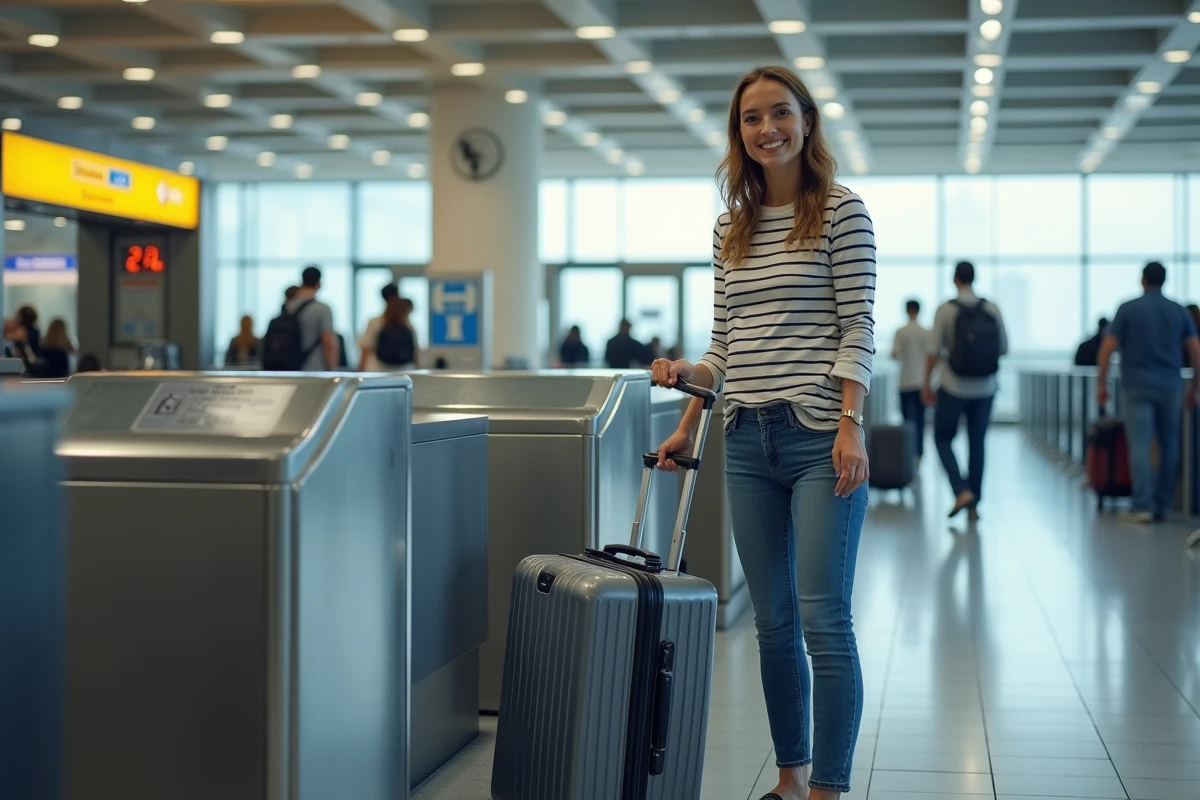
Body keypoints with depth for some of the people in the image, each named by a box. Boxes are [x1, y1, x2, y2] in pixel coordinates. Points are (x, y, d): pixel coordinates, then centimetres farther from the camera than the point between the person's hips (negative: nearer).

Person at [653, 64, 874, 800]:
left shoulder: (843, 212, 0)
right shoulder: (731, 230, 15)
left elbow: (858, 327, -6)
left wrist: (851, 426, -15)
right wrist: (689, 424, 11)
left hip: (820, 439, -5)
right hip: (748, 442, 5)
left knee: (823, 619, -7)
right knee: (774, 622, 10)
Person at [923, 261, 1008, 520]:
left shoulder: (946, 310, -8)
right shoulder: (992, 310, 0)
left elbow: (934, 351, -8)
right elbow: (1003, 348, 4)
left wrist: (927, 384, 2)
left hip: (953, 387, -3)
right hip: (984, 389, 3)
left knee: (943, 438, 12)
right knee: (977, 443, 11)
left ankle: (962, 491, -6)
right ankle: (974, 504, 13)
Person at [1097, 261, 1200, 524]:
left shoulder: (1128, 309, -1)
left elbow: (1107, 347, -6)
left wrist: (1101, 384, 0)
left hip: (1138, 386, -3)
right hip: (1170, 387, 3)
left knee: (1140, 445, -6)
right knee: (1169, 446, 10)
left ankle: (1142, 506, -16)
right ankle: (1162, 506, 11)